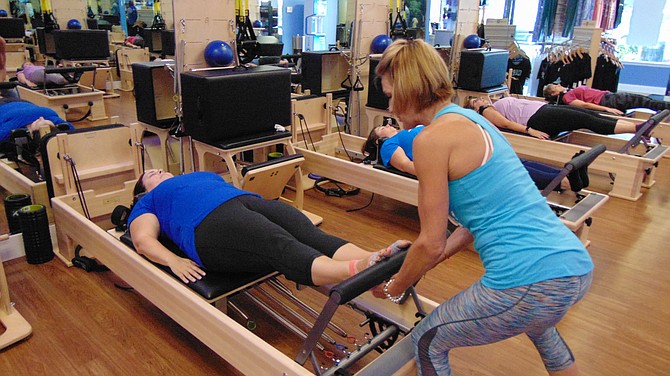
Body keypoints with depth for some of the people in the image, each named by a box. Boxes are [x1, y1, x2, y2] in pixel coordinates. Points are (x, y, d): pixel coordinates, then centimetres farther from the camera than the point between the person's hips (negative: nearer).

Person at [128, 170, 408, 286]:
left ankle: (377, 260, -47)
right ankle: (359, 271, -57)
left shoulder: (204, 175, 44)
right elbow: (143, 239, 12)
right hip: (211, 223, -5)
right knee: (283, 247, -34)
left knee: (309, 233, -25)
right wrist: (174, 261, -10)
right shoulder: (149, 202, 30)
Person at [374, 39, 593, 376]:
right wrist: (421, 261, 20)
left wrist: (393, 289, 10)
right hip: (576, 266, 10)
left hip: (530, 280, -9)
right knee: (539, 323, 42)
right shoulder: (470, 120, 14)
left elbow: (432, 243, -7)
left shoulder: (432, 137, -12)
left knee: (427, 343, 14)